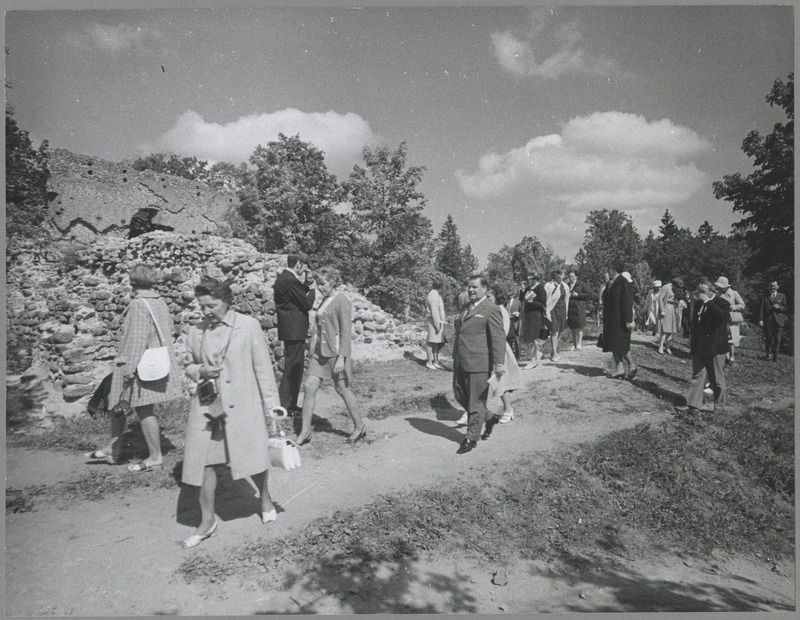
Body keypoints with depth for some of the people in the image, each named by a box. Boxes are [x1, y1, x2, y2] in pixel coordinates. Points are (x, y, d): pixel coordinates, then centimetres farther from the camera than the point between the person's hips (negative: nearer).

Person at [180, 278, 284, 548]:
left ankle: (266, 500, 34)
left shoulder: (249, 326, -6)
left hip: (243, 404, -3)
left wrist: (271, 404, -4)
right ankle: (207, 521, 22)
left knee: (253, 457, 5)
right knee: (205, 462, 4)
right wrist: (200, 371, -7)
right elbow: (188, 365, 17)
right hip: (206, 405, 3)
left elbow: (263, 366, -4)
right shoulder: (195, 332, 4)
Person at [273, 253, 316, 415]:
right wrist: (313, 290, 0)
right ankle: (284, 406, 4)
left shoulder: (283, 278, 13)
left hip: (291, 330, 11)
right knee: (292, 368, -3)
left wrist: (305, 283, 5)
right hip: (294, 330, -11)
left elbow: (301, 296, 16)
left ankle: (290, 405, 26)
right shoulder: (290, 280, -19)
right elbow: (307, 303, -16)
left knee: (293, 368, 17)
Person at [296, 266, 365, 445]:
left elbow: (346, 331, -16)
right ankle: (305, 432, 8)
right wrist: (313, 348, 15)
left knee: (342, 389, 4)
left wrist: (341, 357, -20)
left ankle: (359, 427, 22)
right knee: (309, 387, 1)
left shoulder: (342, 301, -12)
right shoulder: (324, 300, 13)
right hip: (320, 350, 8)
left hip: (336, 351, -8)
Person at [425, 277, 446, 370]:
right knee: (431, 342, -4)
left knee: (437, 342, 9)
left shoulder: (436, 294, 16)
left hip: (439, 321, 9)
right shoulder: (433, 295, -13)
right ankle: (429, 362, 1)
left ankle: (436, 362, 13)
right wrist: (437, 324, -19)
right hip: (434, 321, -9)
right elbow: (433, 310, -18)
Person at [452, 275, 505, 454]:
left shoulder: (491, 310, -9)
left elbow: (498, 338, -14)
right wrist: (455, 359, 26)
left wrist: (499, 363, -20)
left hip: (478, 363, -8)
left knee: (476, 401, 1)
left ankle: (471, 438, 13)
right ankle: (488, 418, 36)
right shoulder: (465, 308, 17)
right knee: (460, 395, 15)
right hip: (460, 363, 9)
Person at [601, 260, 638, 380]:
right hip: (610, 319, 8)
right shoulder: (609, 283, 11)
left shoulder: (623, 282, -13)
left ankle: (632, 366, 13)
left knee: (620, 344, -5)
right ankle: (619, 369, 12)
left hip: (620, 319, -8)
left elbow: (627, 302, -16)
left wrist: (628, 320, -20)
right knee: (613, 344, 7)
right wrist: (605, 318, 19)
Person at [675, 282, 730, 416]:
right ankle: (693, 405, 6)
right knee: (697, 376, 5)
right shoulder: (698, 304, 12)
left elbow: (721, 315, -31)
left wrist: (708, 302, -25)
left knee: (717, 379, 6)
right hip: (699, 347, 6)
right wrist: (693, 343, 17)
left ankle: (719, 406, 19)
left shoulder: (722, 303, -7)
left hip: (715, 348, -6)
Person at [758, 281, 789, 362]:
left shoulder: (782, 296, 12)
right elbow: (761, 309, 1)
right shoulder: (764, 297, 8)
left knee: (777, 339, -2)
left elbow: (786, 308, 11)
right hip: (768, 321, -1)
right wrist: (760, 319, -9)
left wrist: (779, 307, -11)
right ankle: (767, 353, 21)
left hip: (779, 321, 1)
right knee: (768, 338, 1)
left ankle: (775, 356, 3)